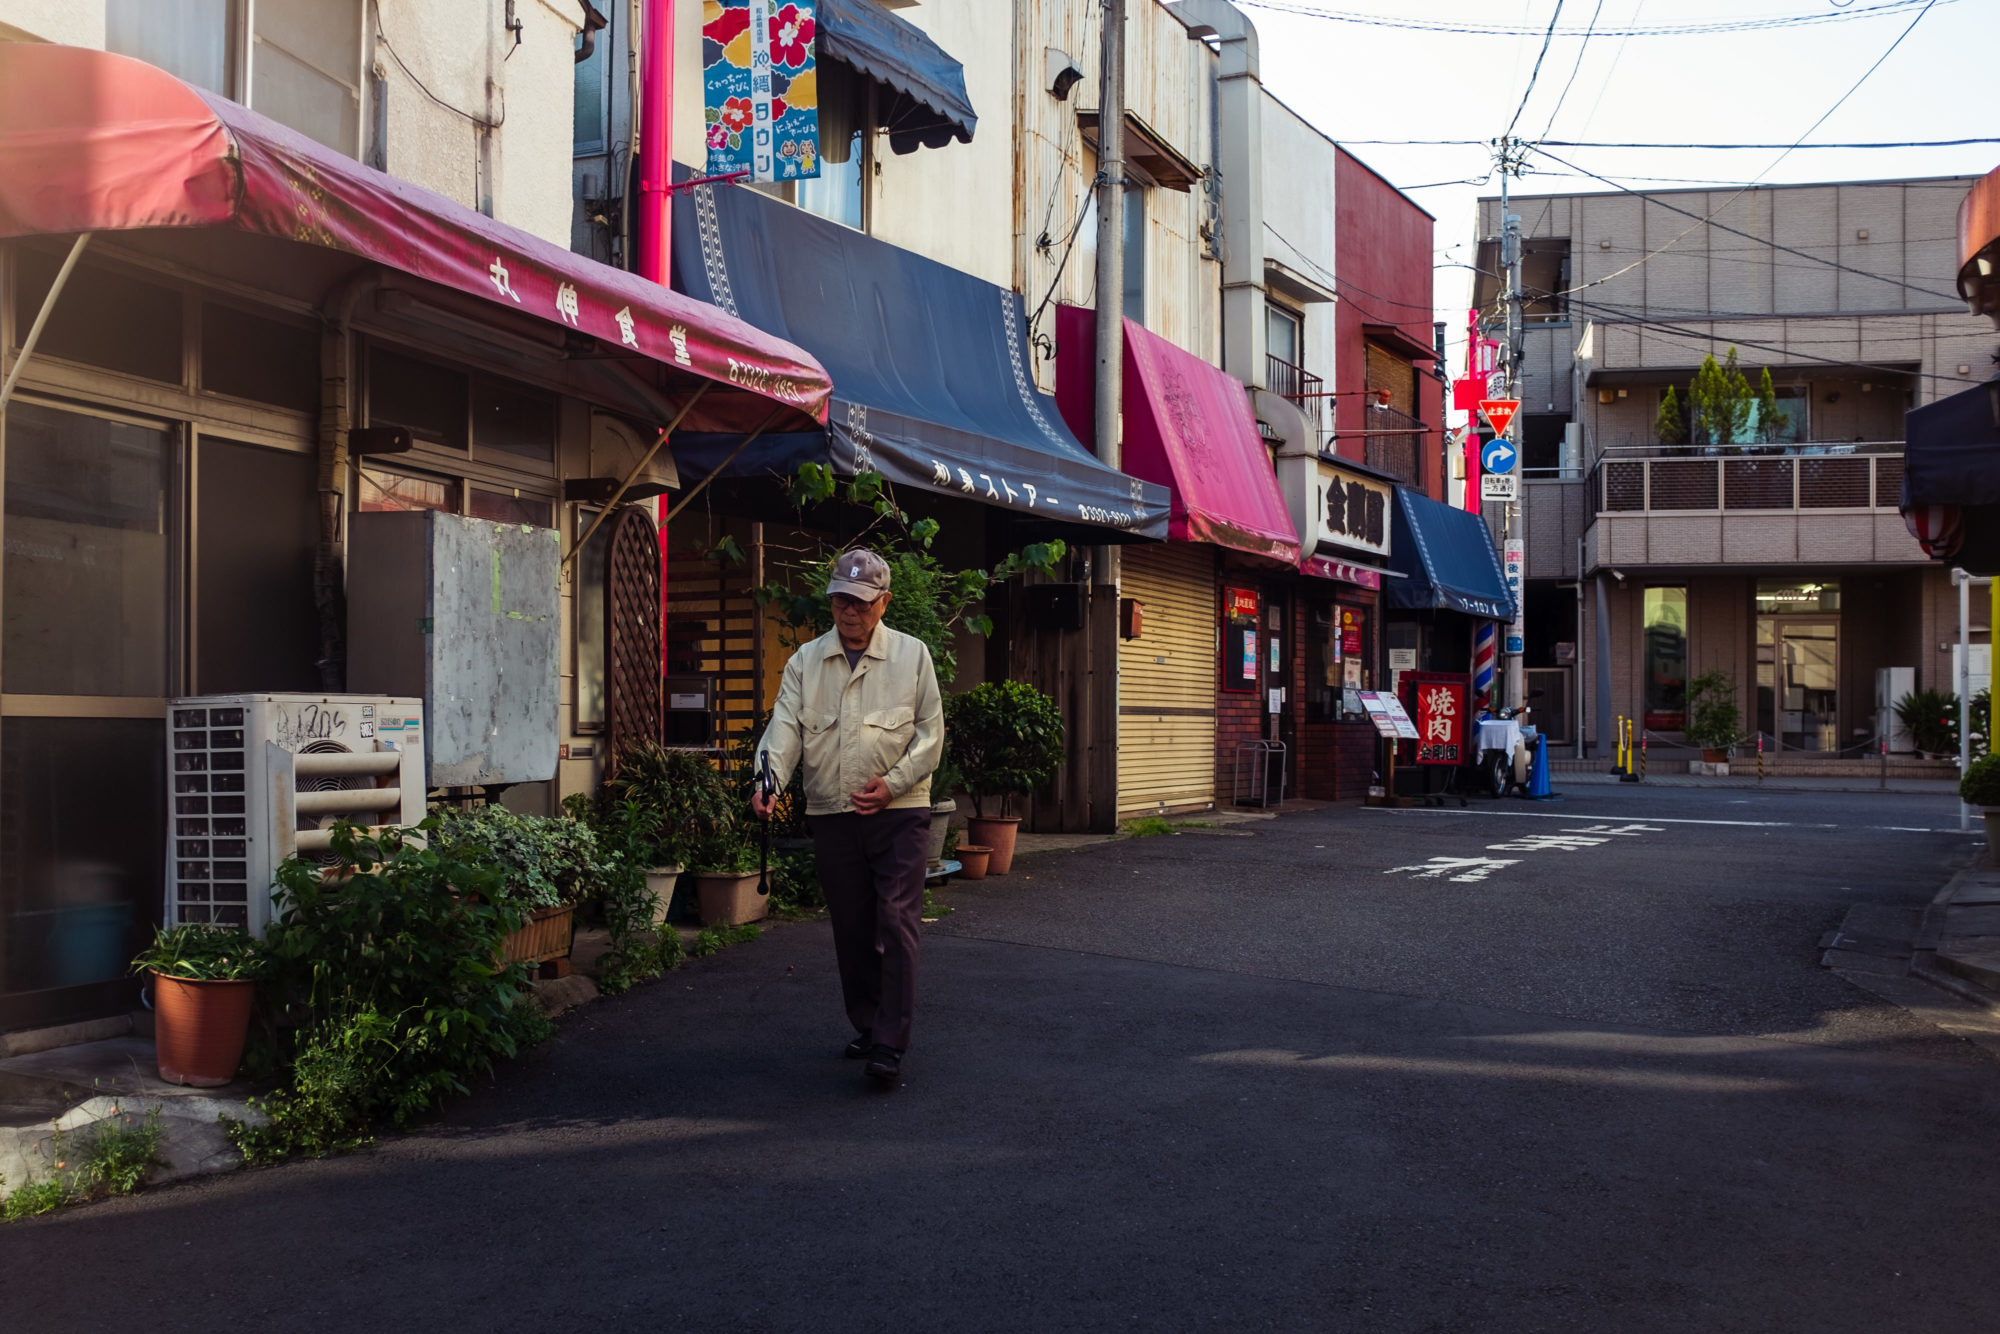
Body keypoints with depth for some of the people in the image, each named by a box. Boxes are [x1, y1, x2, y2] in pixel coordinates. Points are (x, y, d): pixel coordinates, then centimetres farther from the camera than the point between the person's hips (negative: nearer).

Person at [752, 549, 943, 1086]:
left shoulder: (912, 655, 3)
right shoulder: (806, 661, 7)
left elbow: (931, 733, 1)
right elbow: (785, 728, -1)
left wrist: (892, 783, -11)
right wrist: (769, 782, -19)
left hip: (899, 812, -3)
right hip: (831, 815, 3)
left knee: (896, 923, -10)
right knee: (851, 929, 10)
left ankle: (890, 1044, -9)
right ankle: (866, 1026, 25)